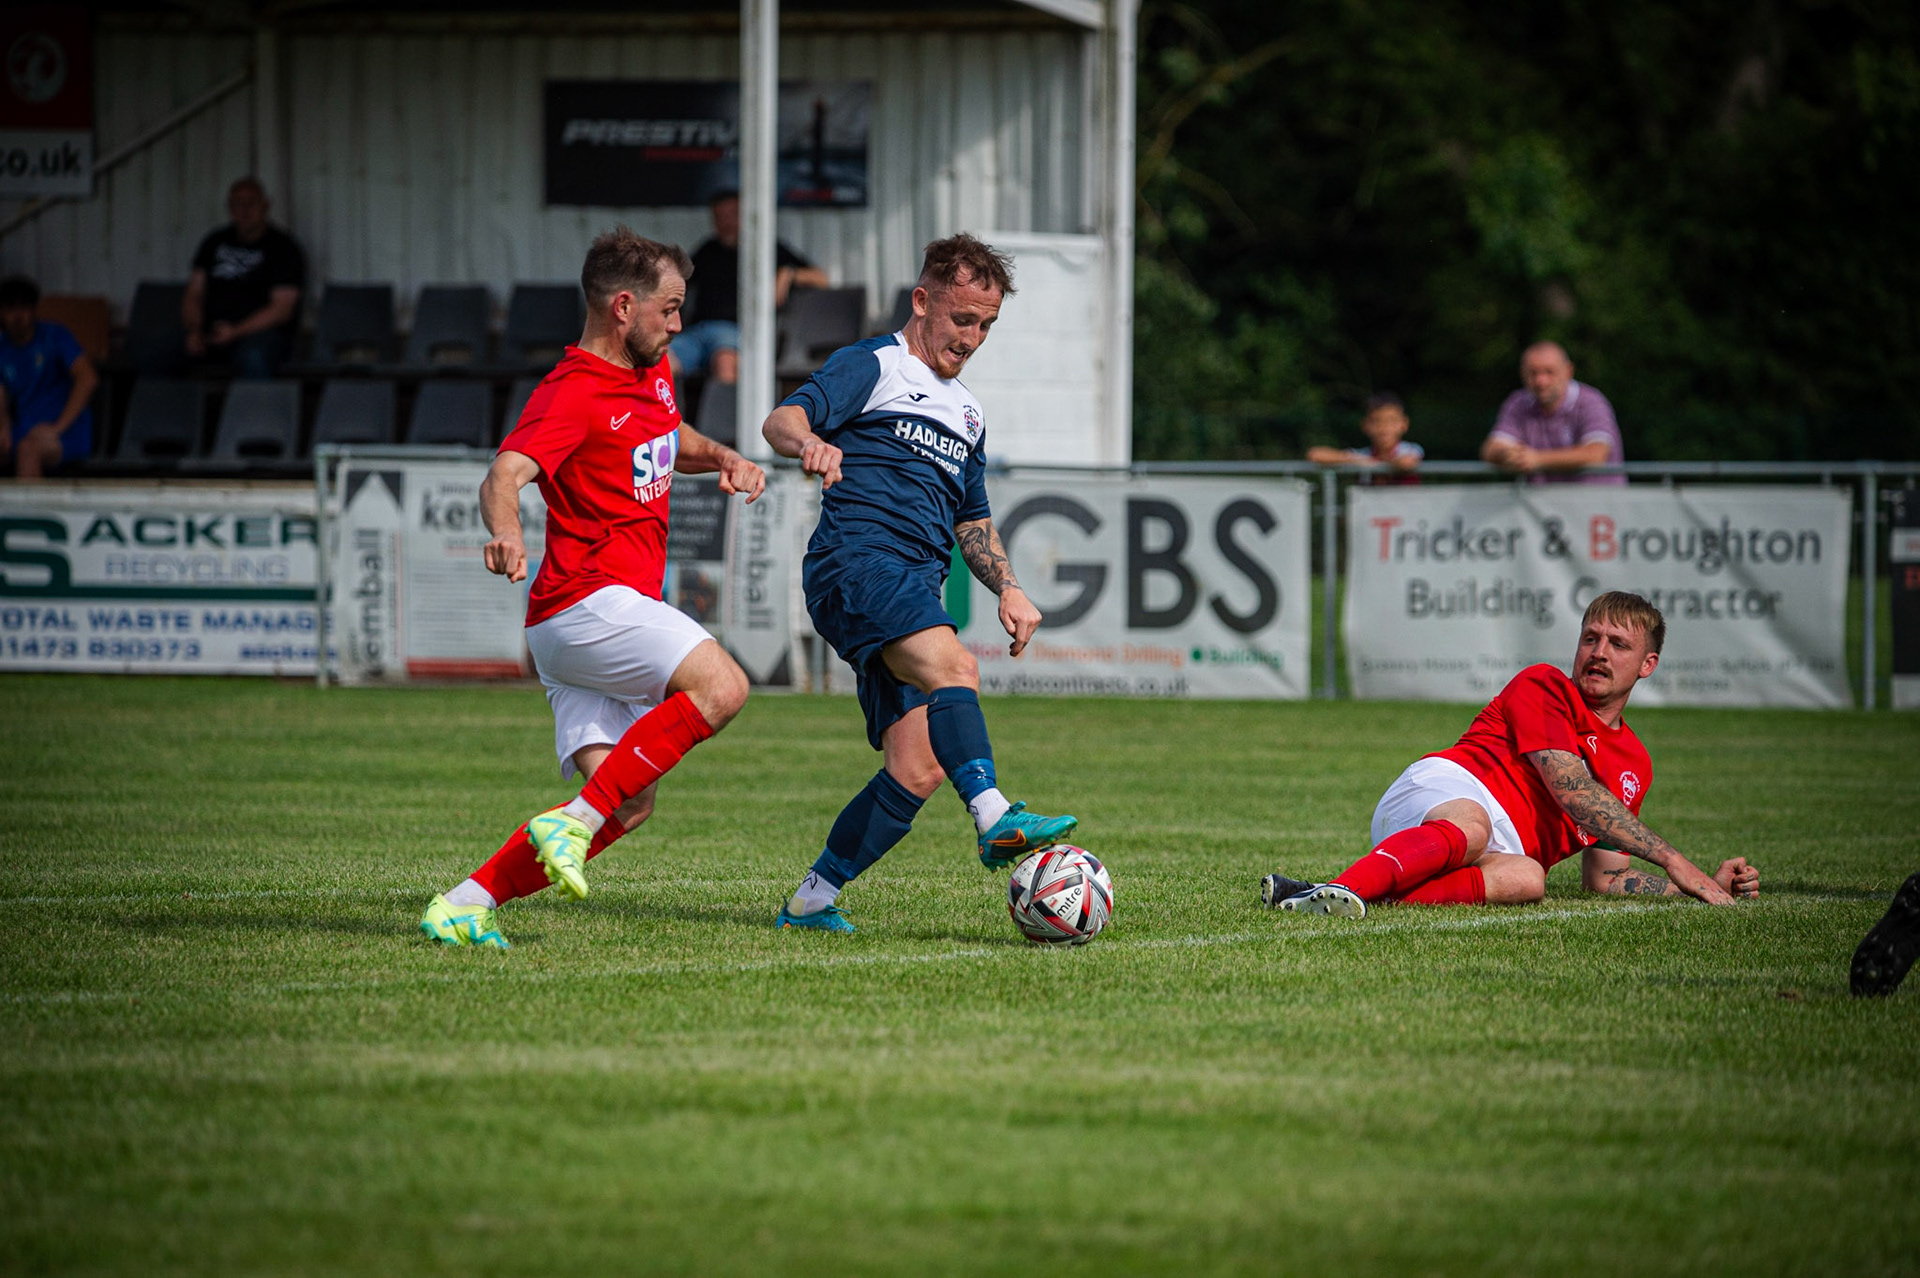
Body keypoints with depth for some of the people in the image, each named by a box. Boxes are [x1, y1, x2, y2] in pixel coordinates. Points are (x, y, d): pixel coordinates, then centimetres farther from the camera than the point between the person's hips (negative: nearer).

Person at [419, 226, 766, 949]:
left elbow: (673, 443, 38)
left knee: (628, 806, -2)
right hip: (586, 601, -9)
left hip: (623, 611, 9)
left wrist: (721, 458, 15)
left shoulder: (652, 373, 17)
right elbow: (504, 476, -28)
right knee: (722, 685, -27)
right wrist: (505, 531, -51)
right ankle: (574, 822, -24)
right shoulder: (573, 394, -13)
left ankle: (466, 905, -1)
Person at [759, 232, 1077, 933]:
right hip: (856, 559, -8)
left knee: (919, 769, -6)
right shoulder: (874, 365, 5)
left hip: (916, 591, 8)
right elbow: (782, 420, -11)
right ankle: (996, 818, -50)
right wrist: (809, 441, -34)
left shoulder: (967, 411, 28)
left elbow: (972, 521, 36)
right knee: (952, 666, -34)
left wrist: (1008, 587, 19)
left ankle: (811, 901, 3)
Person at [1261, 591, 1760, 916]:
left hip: (1505, 847, 4)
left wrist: (1707, 885, 18)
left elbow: (1603, 877, 29)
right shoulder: (1542, 686, 8)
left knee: (1526, 877, -36)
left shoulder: (1634, 765, 29)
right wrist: (1671, 859, -9)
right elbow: (1571, 789, -5)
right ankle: (1342, 889, -72)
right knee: (1471, 826, -43)